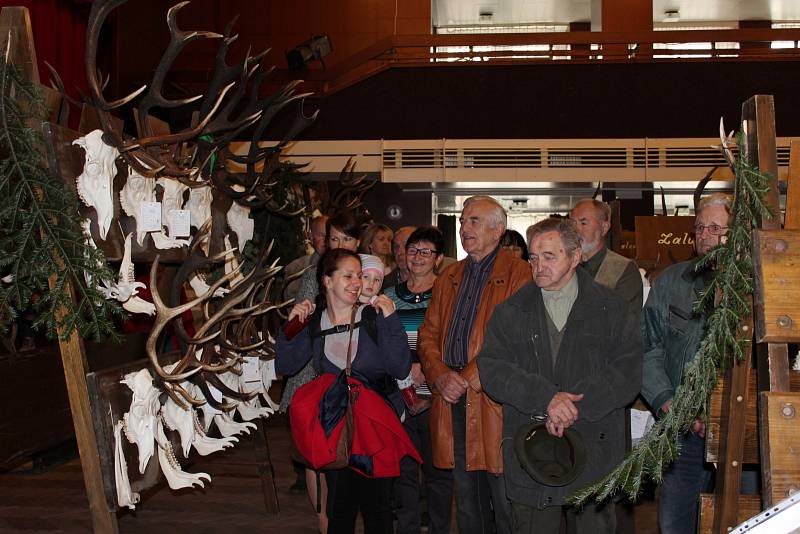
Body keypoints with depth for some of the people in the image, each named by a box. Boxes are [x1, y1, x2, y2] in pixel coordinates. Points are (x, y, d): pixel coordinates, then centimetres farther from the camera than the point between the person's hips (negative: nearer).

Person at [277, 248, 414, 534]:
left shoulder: (373, 317, -8)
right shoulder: (314, 323, 2)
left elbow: (401, 370, -15)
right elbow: (285, 366, 2)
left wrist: (391, 321, -22)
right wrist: (291, 325, -8)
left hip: (377, 424, -2)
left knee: (376, 505, 1)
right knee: (339, 505, 8)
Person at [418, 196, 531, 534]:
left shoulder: (518, 274, -5)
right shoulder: (449, 277, 18)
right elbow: (428, 334, 13)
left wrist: (467, 378, -14)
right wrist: (441, 376, -5)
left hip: (494, 401, -6)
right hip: (452, 403, 6)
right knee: (466, 506, 15)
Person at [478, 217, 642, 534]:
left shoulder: (611, 308, 4)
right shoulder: (511, 312, 7)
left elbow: (629, 371, -6)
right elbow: (491, 368, -5)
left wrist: (576, 405, -18)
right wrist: (546, 397, -19)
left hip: (594, 453, -1)